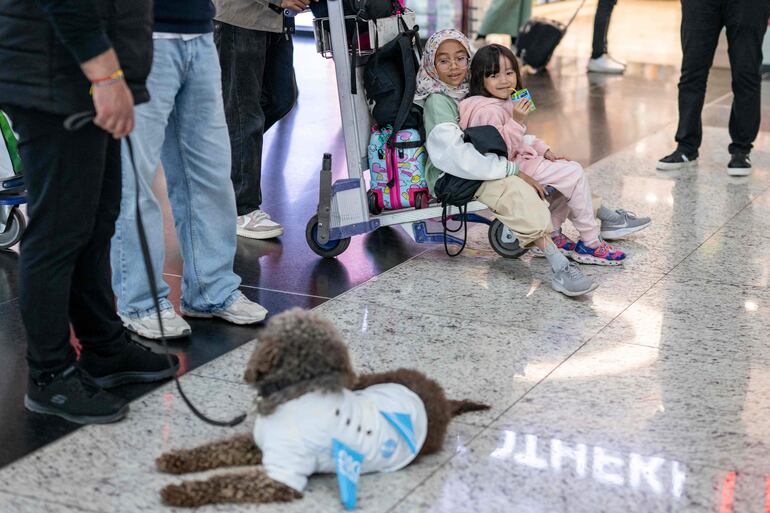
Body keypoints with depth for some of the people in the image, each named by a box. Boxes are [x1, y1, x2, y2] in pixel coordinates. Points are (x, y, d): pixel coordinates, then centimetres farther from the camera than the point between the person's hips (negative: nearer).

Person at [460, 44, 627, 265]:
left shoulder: (508, 103, 12)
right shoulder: (487, 111, -22)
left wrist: (544, 150, 11)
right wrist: (517, 121, -33)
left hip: (520, 159, 11)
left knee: (569, 172, 14)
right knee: (574, 174, -13)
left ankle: (552, 234, 17)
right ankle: (590, 243, -6)